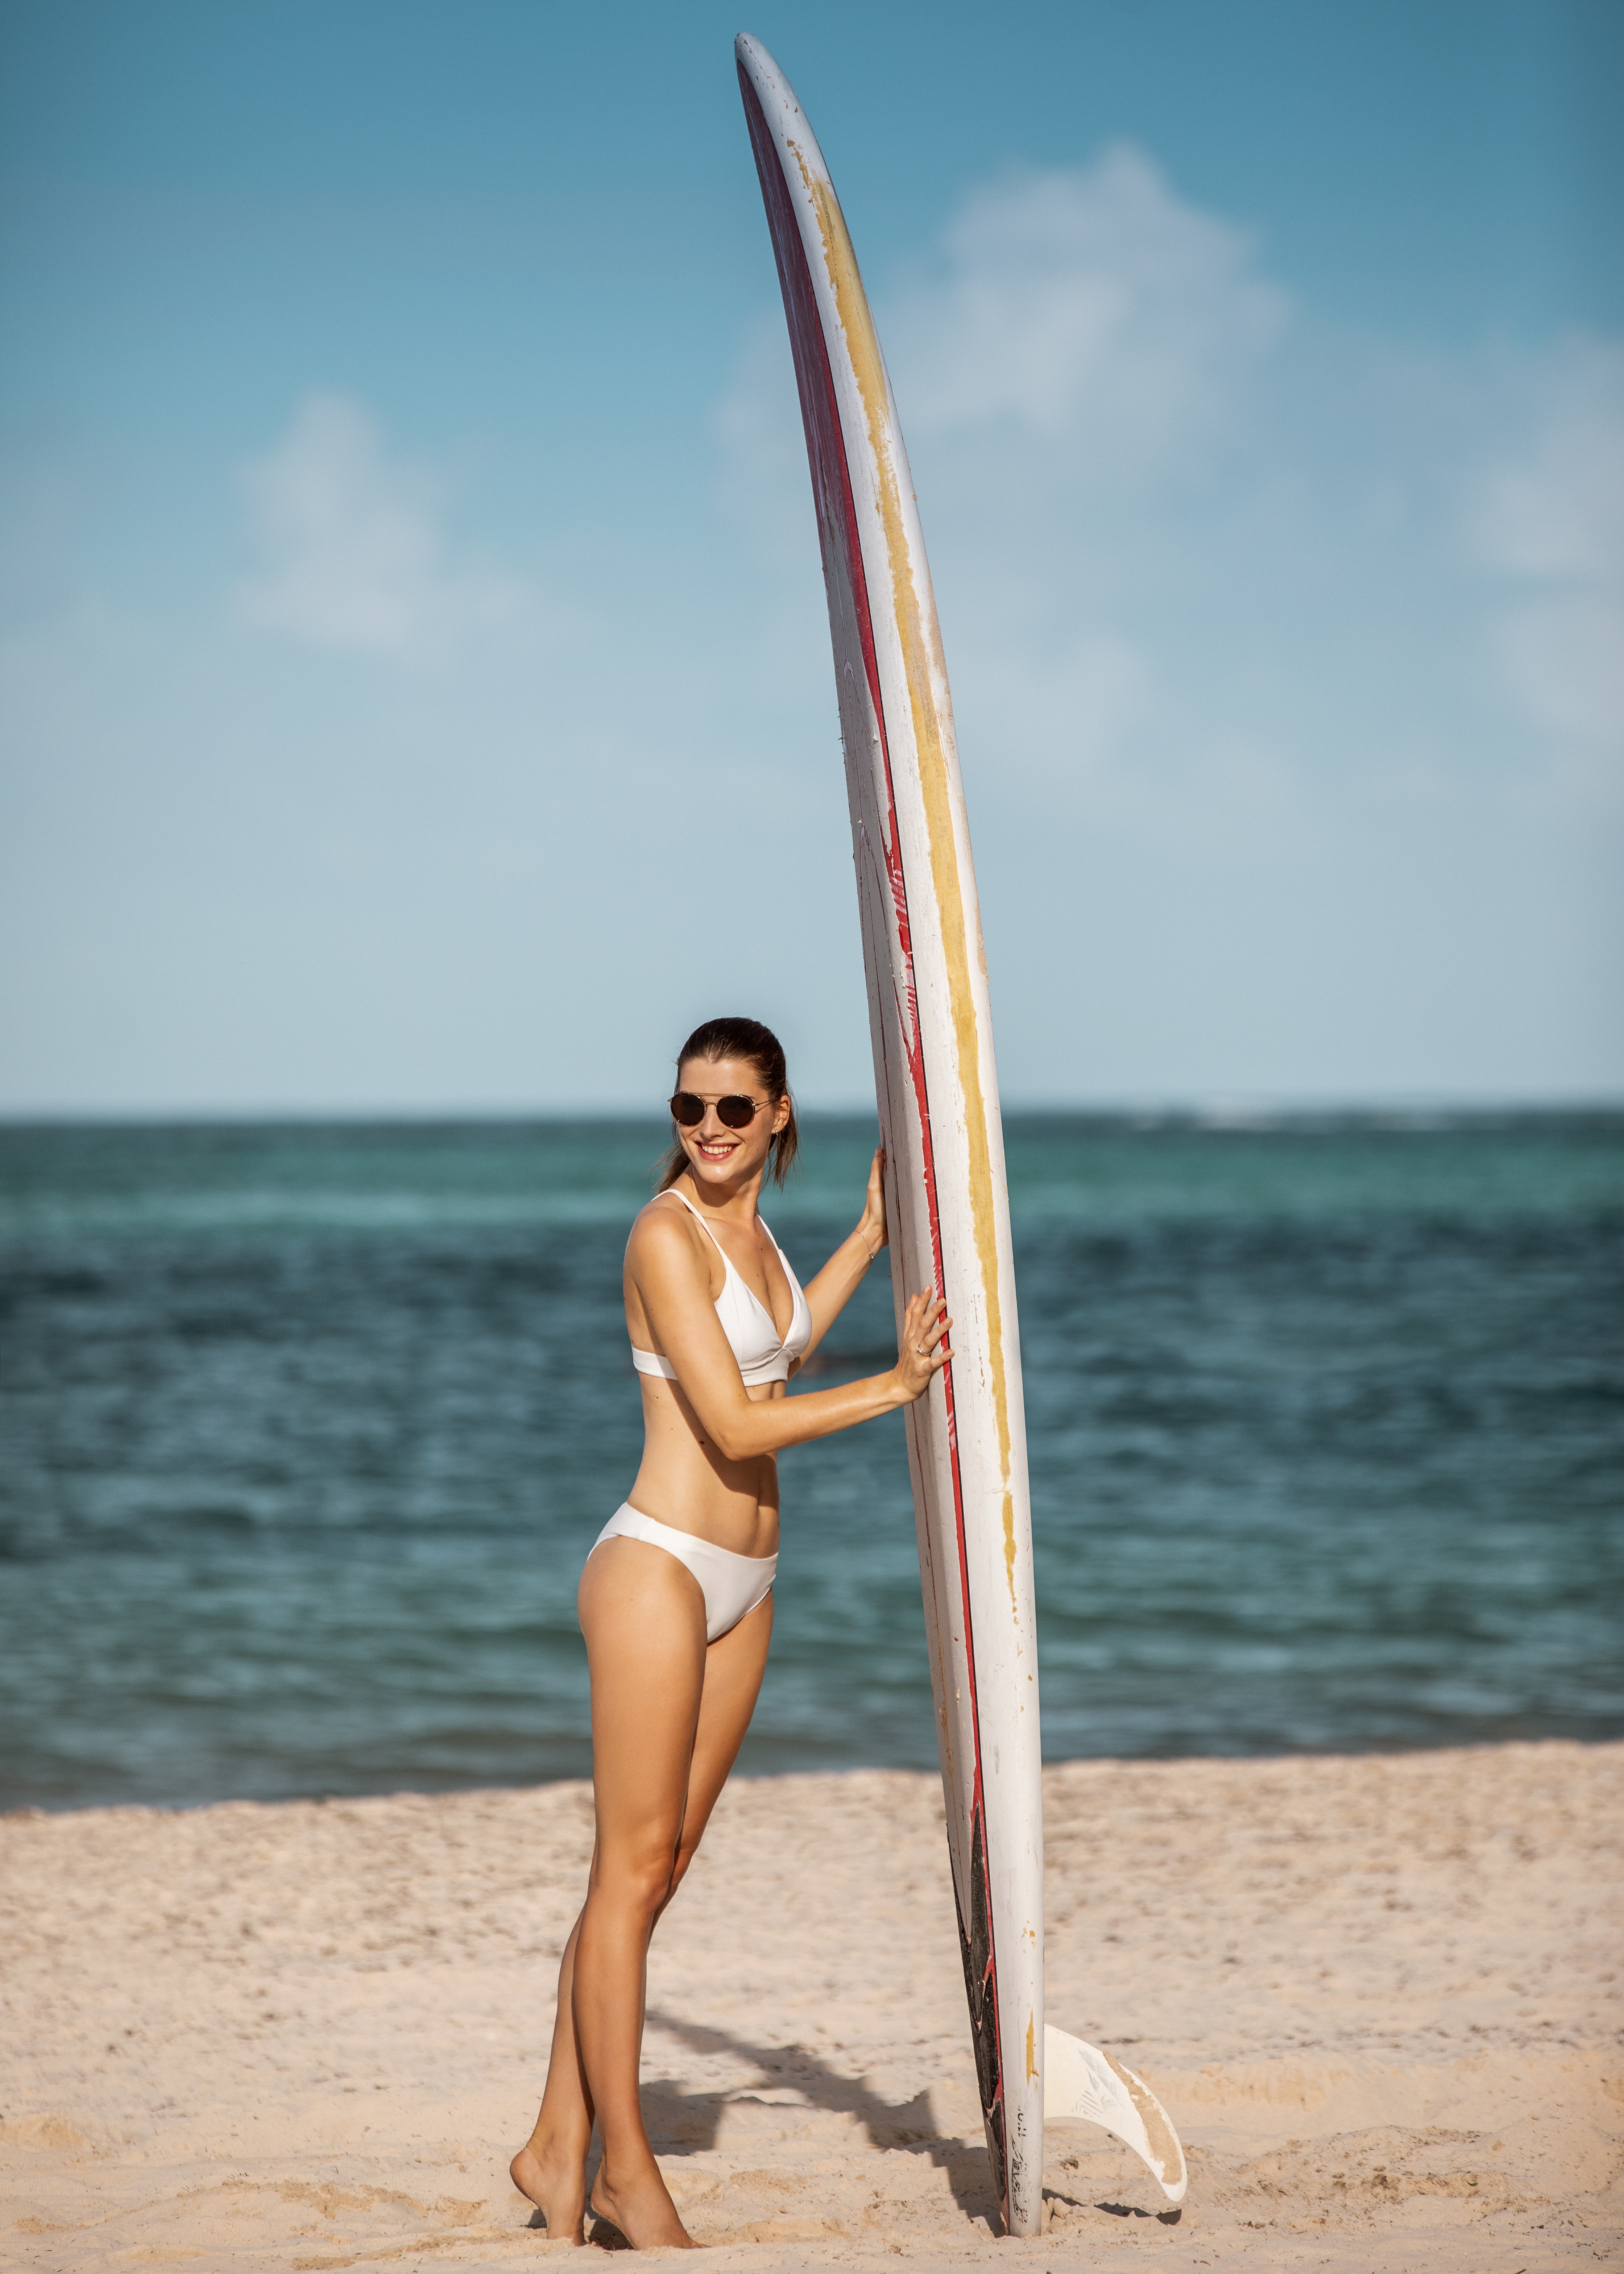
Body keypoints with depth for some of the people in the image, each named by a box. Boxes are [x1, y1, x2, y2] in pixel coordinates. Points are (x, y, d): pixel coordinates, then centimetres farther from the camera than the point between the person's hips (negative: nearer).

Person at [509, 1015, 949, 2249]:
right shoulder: (666, 1233, -14)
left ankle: (561, 2147, 16)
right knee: (632, 1869, -3)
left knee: (661, 1866, 10)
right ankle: (628, 2172, 3)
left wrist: (870, 1240, 33)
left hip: (740, 1585, 9)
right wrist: (895, 1386, -12)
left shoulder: (747, 1227, 12)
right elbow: (734, 1423, -18)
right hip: (659, 1569, -9)